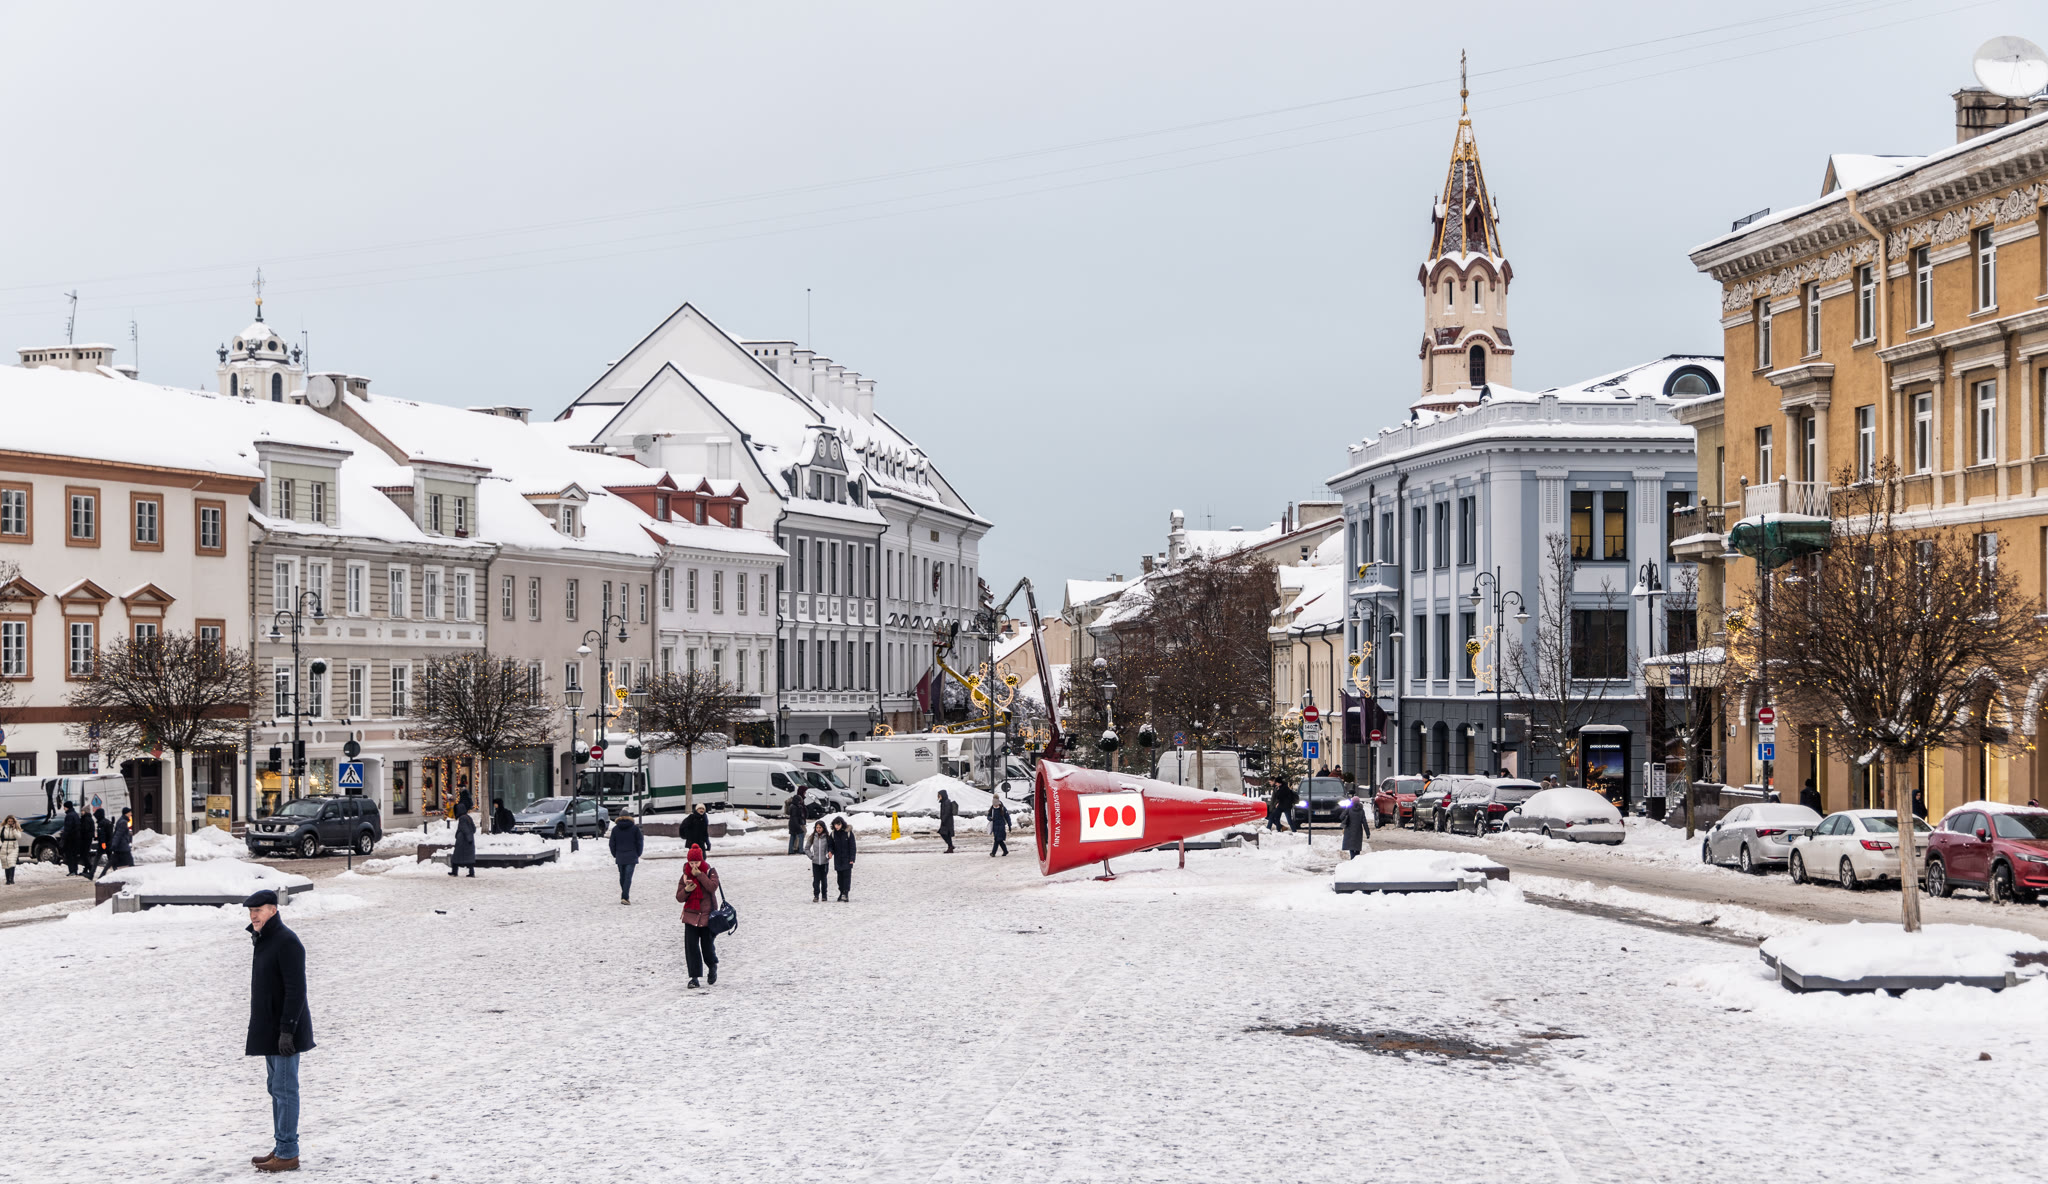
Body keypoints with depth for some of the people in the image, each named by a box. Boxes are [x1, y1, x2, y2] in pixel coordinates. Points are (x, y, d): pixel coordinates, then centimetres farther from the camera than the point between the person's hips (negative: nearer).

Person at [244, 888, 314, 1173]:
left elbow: (295, 990, -22)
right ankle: (281, 1148, 23)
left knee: (285, 1090, -7)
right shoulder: (263, 941, 14)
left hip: (286, 1031, -10)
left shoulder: (287, 942, -18)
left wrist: (287, 1030, -25)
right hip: (269, 1031, 10)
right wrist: (262, 1030, 21)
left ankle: (288, 1154, -3)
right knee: (276, 1088, 15)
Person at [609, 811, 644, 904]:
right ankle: (625, 897, -17)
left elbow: (612, 844, 6)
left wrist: (615, 854, 16)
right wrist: (638, 854, 11)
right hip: (631, 857, -2)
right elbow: (640, 842, 0)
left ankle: (625, 896, 21)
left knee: (622, 877, 14)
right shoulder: (635, 828, -1)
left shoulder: (615, 829, 4)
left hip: (620, 857, 2)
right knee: (628, 877, -6)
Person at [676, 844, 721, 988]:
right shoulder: (686, 874, 5)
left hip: (707, 915, -2)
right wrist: (686, 890, -17)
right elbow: (679, 897, 4)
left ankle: (712, 966, 33)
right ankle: (694, 977, 0)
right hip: (691, 915, 2)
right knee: (691, 946, -6)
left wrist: (699, 875, -21)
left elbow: (713, 887, -20)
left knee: (707, 945, 1)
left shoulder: (710, 871, -1)